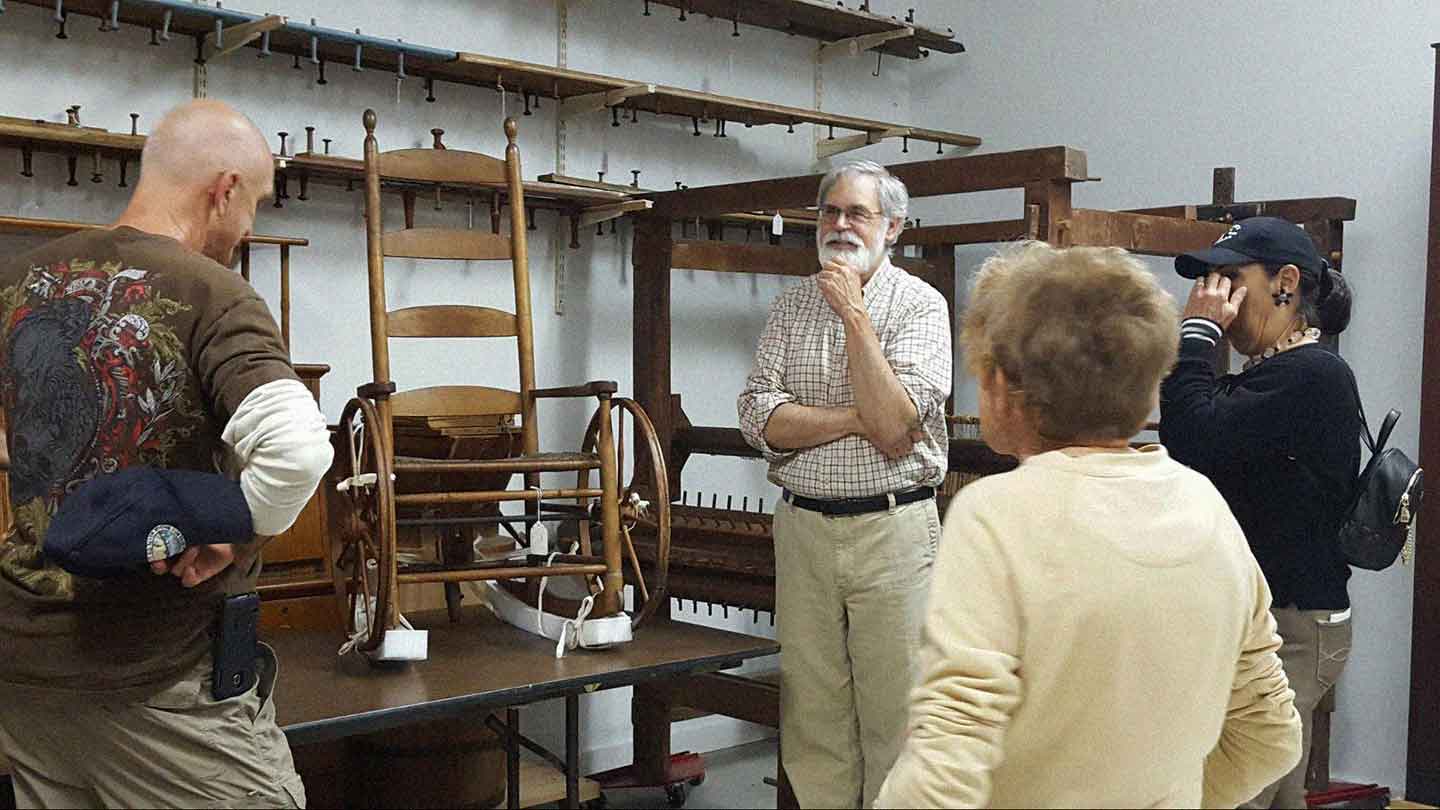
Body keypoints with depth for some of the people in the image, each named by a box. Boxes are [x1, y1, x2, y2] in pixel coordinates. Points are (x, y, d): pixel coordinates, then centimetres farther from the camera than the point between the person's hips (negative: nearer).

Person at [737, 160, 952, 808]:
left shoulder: (920, 305, -3)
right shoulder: (791, 305, 8)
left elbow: (896, 430, -17)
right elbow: (759, 421, -4)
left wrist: (854, 316, -16)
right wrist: (860, 418, -15)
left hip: (892, 530, -3)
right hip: (801, 528, 3)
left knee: (893, 715, 2)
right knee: (811, 713, 9)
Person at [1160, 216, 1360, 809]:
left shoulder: (1311, 375, -16)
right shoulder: (1274, 374, 16)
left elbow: (1192, 443, -24)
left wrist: (1196, 331, -15)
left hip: (1291, 626, -11)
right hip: (1284, 622, 11)